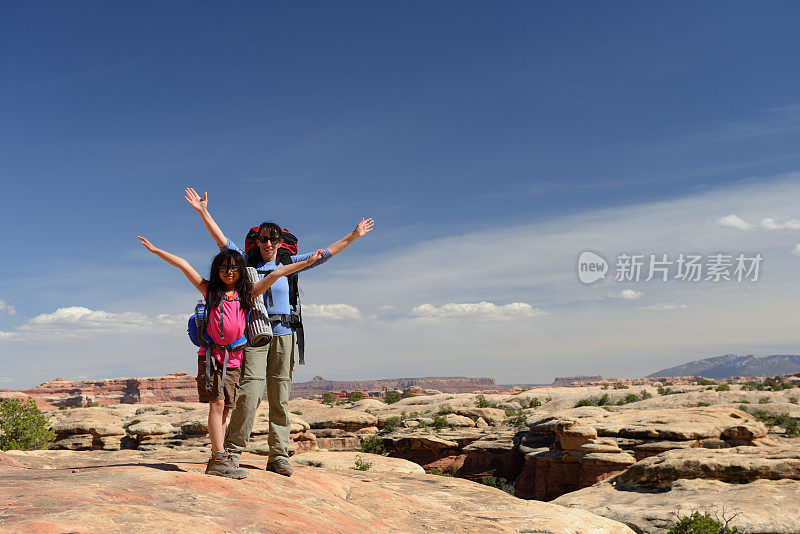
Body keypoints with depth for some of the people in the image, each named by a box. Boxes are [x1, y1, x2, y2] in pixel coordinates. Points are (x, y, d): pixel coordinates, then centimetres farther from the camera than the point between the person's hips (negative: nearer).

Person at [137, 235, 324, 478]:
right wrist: (156, 250, 10)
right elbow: (184, 265, 9)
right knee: (216, 404, -10)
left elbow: (276, 273, 5)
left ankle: (215, 462, 8)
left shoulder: (248, 293, 10)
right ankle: (220, 459, -10)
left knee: (224, 409, 4)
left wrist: (307, 262, 3)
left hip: (234, 359, 2)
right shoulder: (209, 290, 8)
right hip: (210, 355, -2)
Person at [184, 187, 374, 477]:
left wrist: (353, 236, 13)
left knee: (280, 398, 2)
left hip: (283, 335, 2)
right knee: (249, 392, -12)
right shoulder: (247, 262, 8)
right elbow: (222, 240, 1)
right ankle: (233, 451, 2)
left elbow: (324, 254, 13)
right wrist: (203, 212, -8)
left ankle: (278, 457, 8)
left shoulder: (288, 264, 11)